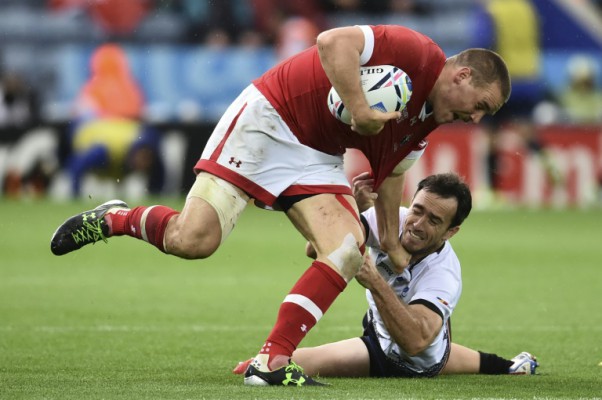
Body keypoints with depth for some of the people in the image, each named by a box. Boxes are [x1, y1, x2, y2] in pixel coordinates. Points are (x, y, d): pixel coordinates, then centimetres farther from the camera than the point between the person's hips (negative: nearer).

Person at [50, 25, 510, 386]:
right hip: (269, 120, -8)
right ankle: (115, 218, 14)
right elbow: (332, 42, -32)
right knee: (193, 239, -17)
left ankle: (272, 360, -12)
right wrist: (361, 110, -34)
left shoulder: (425, 121, 9)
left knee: (347, 250, -15)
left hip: (317, 158, 8)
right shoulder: (417, 53, -20)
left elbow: (389, 170, 24)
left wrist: (392, 243, 22)